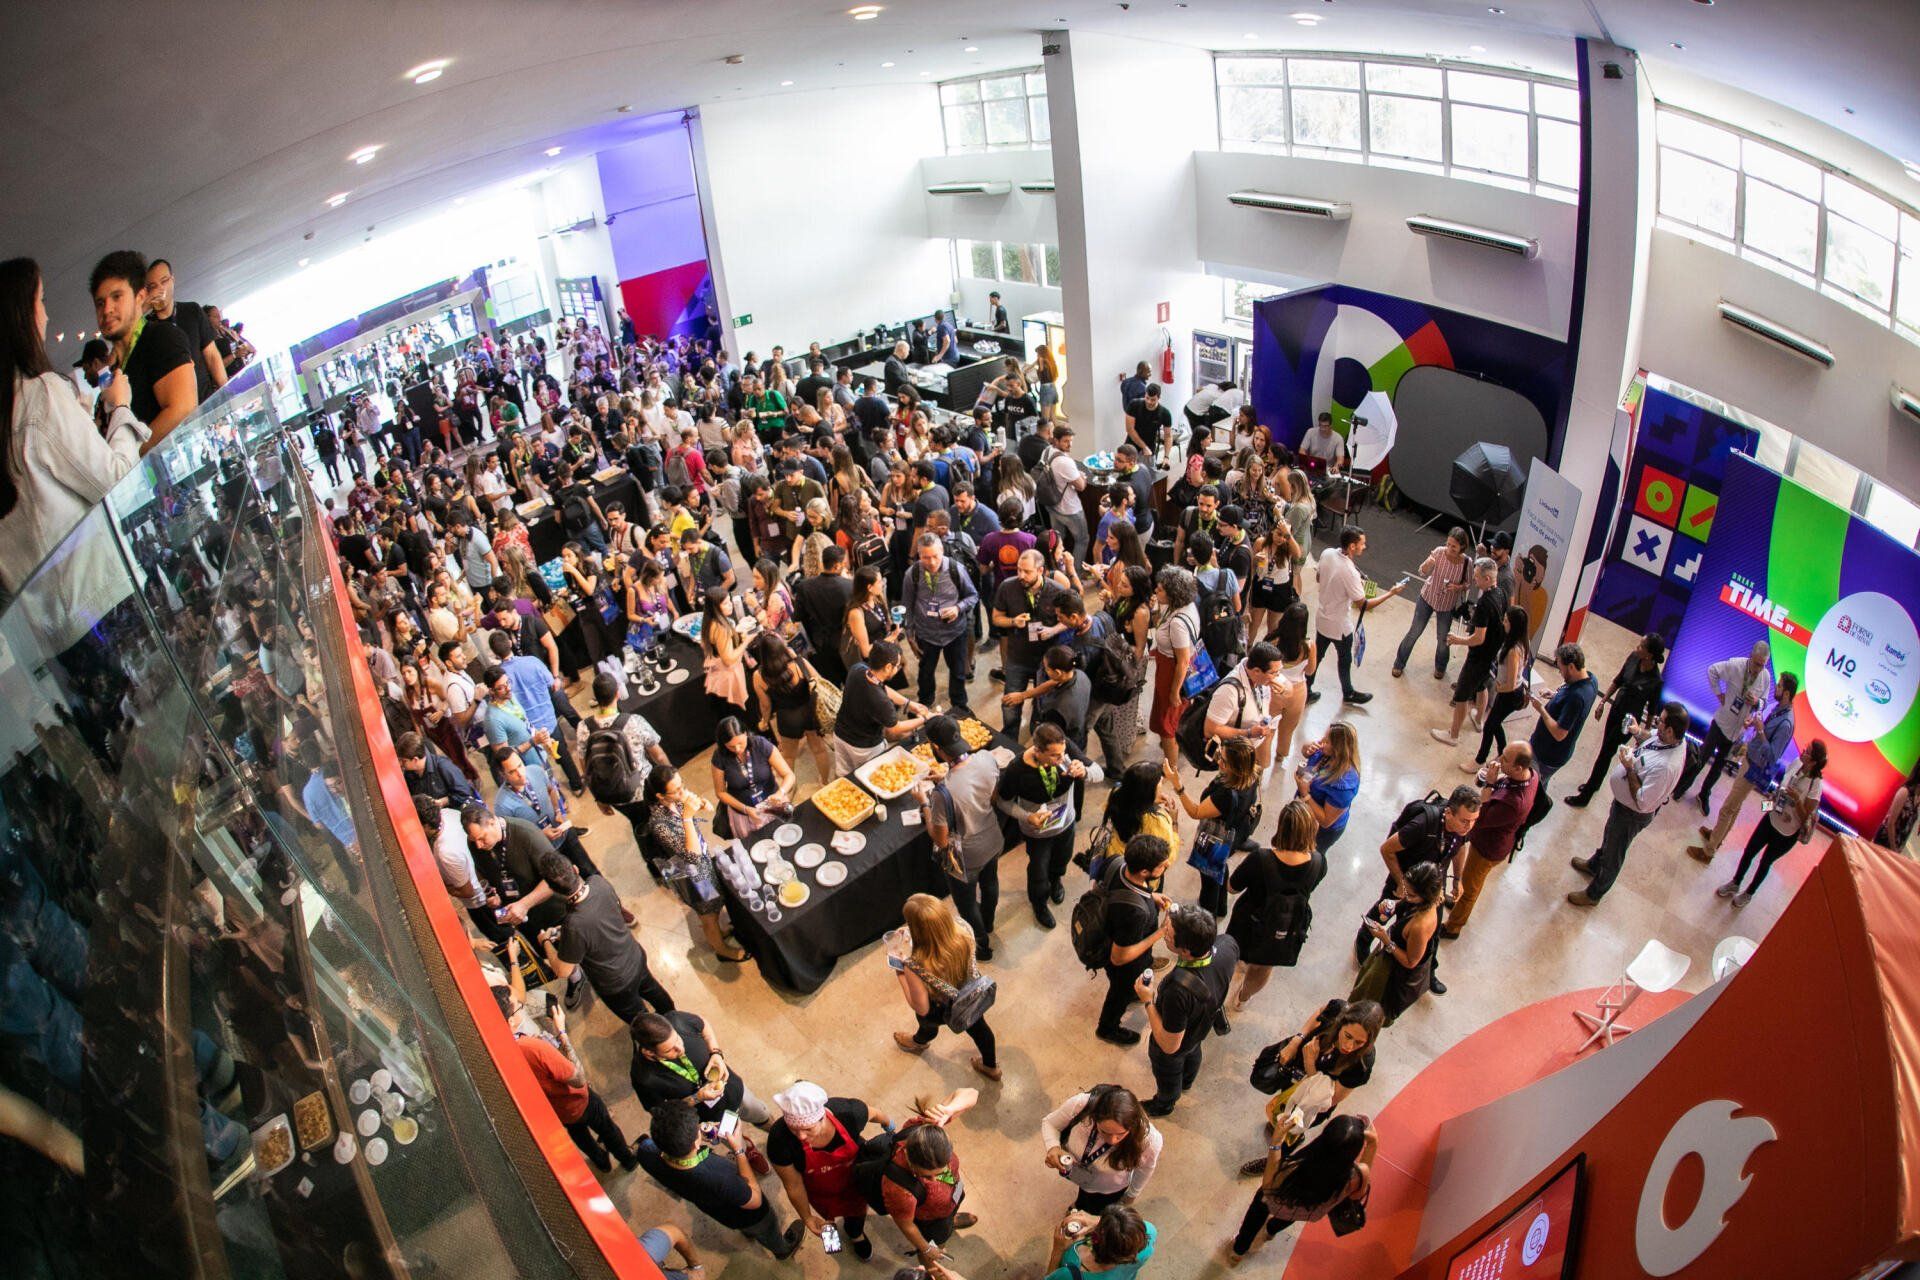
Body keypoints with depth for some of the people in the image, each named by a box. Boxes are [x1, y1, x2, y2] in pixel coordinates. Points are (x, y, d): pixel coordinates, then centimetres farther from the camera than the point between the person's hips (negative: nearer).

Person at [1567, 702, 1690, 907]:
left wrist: (1630, 768, -34)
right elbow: (1651, 738, 7)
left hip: (1631, 813, -8)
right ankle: (1594, 864, 63)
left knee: (1613, 855, 18)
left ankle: (1593, 894, 41)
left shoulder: (1665, 766, -44)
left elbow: (1642, 802, -36)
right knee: (1610, 836, 35)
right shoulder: (1671, 737, -19)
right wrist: (1638, 732, -14)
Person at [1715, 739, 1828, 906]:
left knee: (1766, 862, 18)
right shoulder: (1796, 764, -13)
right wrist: (1773, 796, -4)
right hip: (1771, 819, 5)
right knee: (1749, 852, 17)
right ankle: (1734, 884, 40)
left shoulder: (1815, 785, -30)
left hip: (1787, 833, -5)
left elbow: (1805, 818, -23)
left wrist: (1797, 799, -37)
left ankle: (1748, 893, 41)